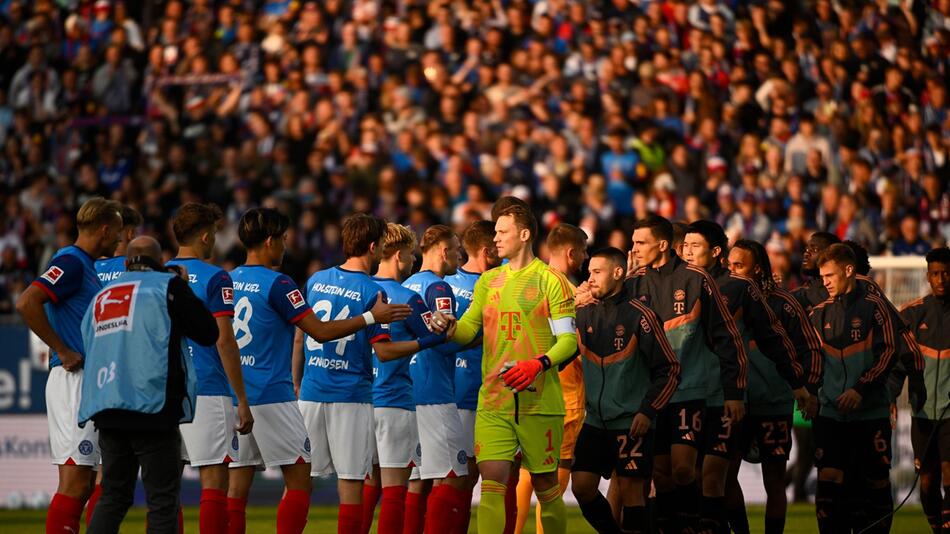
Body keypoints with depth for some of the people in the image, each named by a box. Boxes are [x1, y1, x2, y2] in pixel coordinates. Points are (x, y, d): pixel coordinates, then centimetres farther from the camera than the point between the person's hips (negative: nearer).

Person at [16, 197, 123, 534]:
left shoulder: (87, 265, 18)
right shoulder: (71, 262, -12)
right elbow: (27, 303, -24)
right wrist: (62, 351, -19)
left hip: (89, 383, 10)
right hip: (72, 381, -10)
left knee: (83, 484, 10)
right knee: (75, 483, -12)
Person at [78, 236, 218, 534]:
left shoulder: (100, 297, 18)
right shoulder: (168, 285, 2)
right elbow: (208, 334, 4)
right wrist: (185, 291, 17)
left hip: (104, 407, 5)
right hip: (152, 406, -5)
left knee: (113, 496, 12)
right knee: (163, 498, -2)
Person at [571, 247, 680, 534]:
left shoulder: (640, 316, -8)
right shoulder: (584, 314, 8)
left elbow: (670, 369, -8)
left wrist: (648, 411, -13)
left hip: (632, 423, -6)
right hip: (595, 420, 6)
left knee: (631, 490, -6)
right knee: (581, 485, 0)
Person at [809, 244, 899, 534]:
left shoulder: (873, 306, -2)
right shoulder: (820, 312, 11)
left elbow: (888, 353, -7)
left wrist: (861, 388, -15)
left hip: (871, 411, -3)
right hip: (831, 411, 3)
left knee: (877, 482, 1)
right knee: (828, 481, -8)